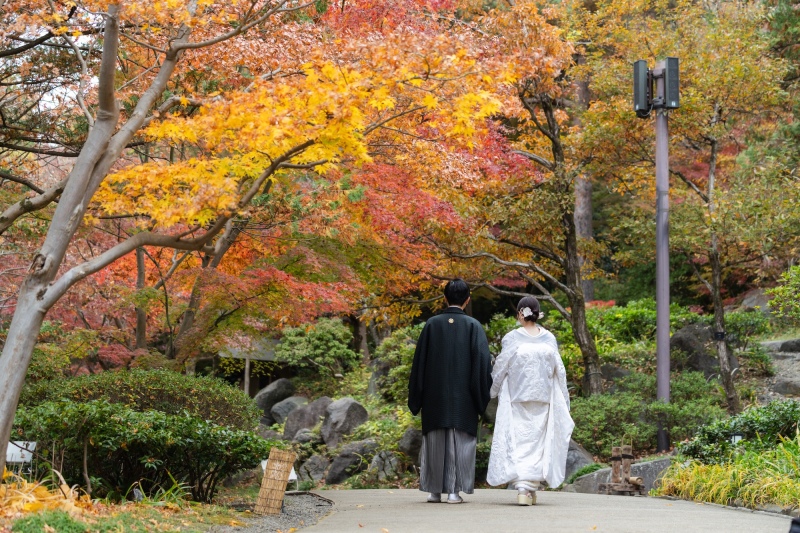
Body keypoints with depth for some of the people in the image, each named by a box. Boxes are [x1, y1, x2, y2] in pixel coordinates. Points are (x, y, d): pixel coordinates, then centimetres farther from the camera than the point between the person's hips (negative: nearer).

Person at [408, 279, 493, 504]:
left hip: (435, 395, 2)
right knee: (460, 441, 3)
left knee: (435, 441, 9)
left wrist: (416, 397, 10)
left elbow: (419, 361, 3)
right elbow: (482, 360, -7)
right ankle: (454, 490, 0)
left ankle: (434, 490, 12)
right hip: (463, 397, -2)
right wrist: (481, 396, 1)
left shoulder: (432, 324, 1)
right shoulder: (473, 326, -4)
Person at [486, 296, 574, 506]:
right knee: (538, 441, 11)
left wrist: (492, 392, 14)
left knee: (517, 442, -1)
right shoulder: (549, 339, 0)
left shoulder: (512, 338, -8)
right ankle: (533, 487, 12)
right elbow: (559, 371, 5)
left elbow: (499, 369, -2)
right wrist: (564, 402, 14)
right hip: (543, 399, 3)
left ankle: (522, 488, -15)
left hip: (516, 399, -3)